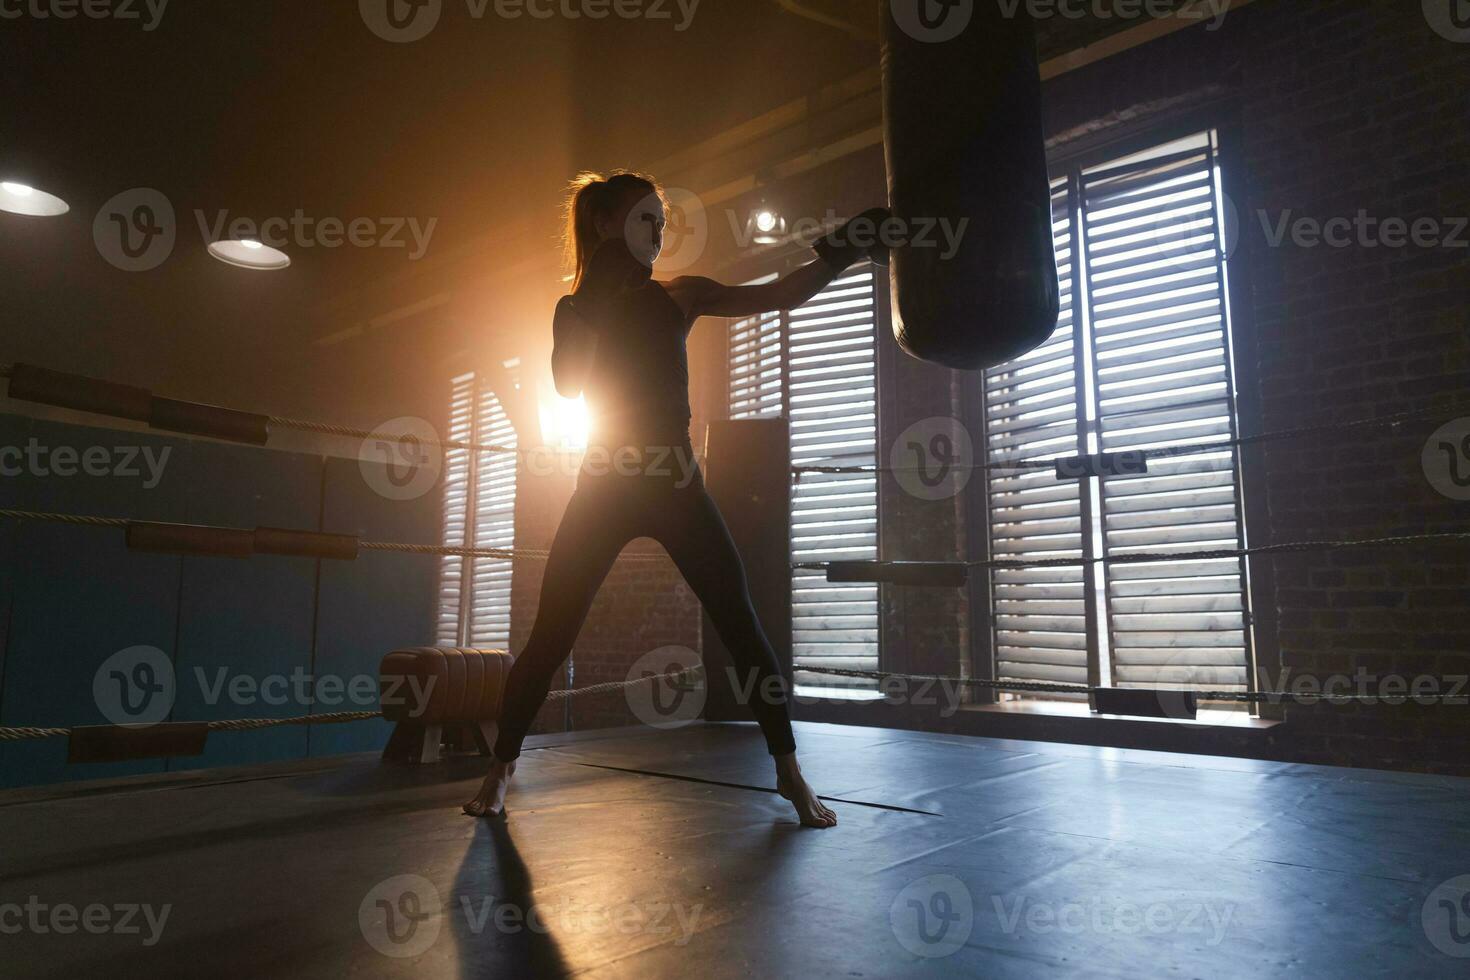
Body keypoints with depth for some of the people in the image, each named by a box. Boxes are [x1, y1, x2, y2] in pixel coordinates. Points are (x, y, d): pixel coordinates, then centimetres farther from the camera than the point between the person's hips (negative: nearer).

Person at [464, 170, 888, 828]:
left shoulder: (680, 296, 8)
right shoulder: (576, 308, 7)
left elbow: (779, 296, -2)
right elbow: (567, 387, -10)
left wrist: (842, 253, -14)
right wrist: (599, 307, -14)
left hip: (675, 483, 1)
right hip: (606, 483, 0)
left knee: (741, 624, -5)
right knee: (551, 635, 0)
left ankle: (790, 773, 7)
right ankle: (499, 770, 19)